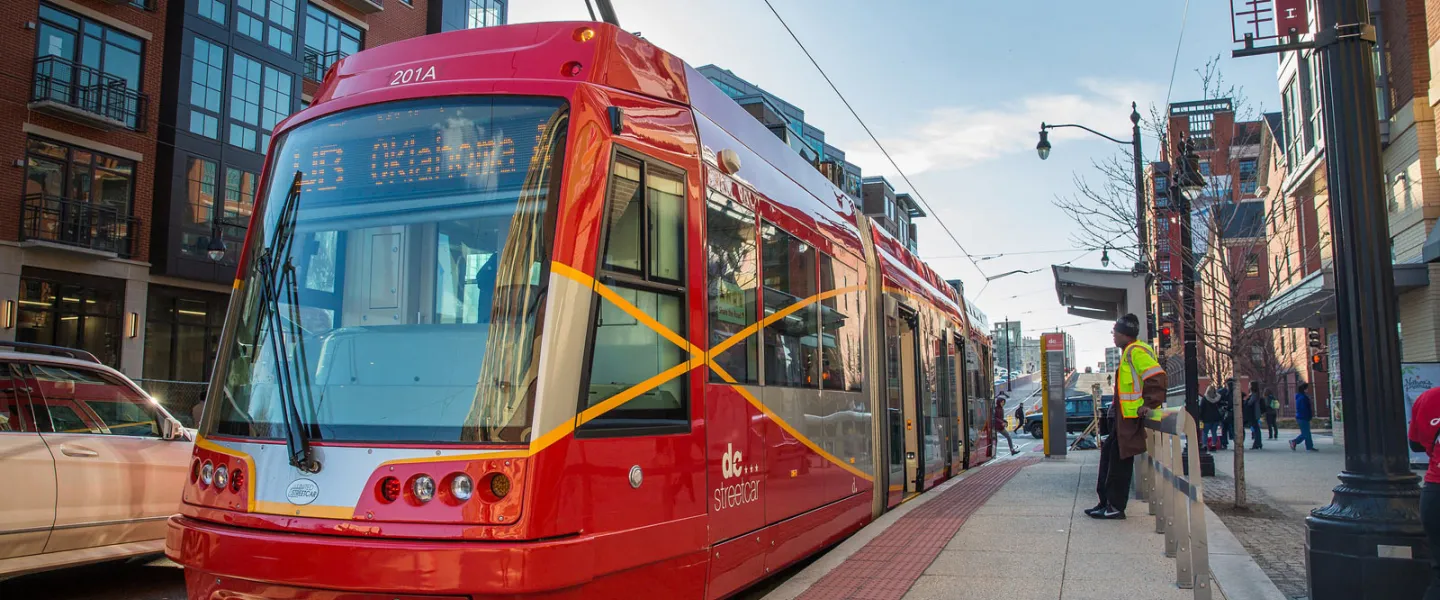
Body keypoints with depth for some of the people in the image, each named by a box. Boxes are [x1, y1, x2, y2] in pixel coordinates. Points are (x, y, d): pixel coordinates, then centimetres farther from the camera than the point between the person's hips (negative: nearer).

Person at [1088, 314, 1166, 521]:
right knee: (1109, 454, 15)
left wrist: (1150, 404, -23)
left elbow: (1156, 377, -26)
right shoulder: (1129, 352, 17)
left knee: (1120, 460, -5)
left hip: (1132, 417, -11)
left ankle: (1115, 507, 1)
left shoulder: (1136, 351, -16)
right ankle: (1106, 502, 20)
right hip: (1125, 416, 11)